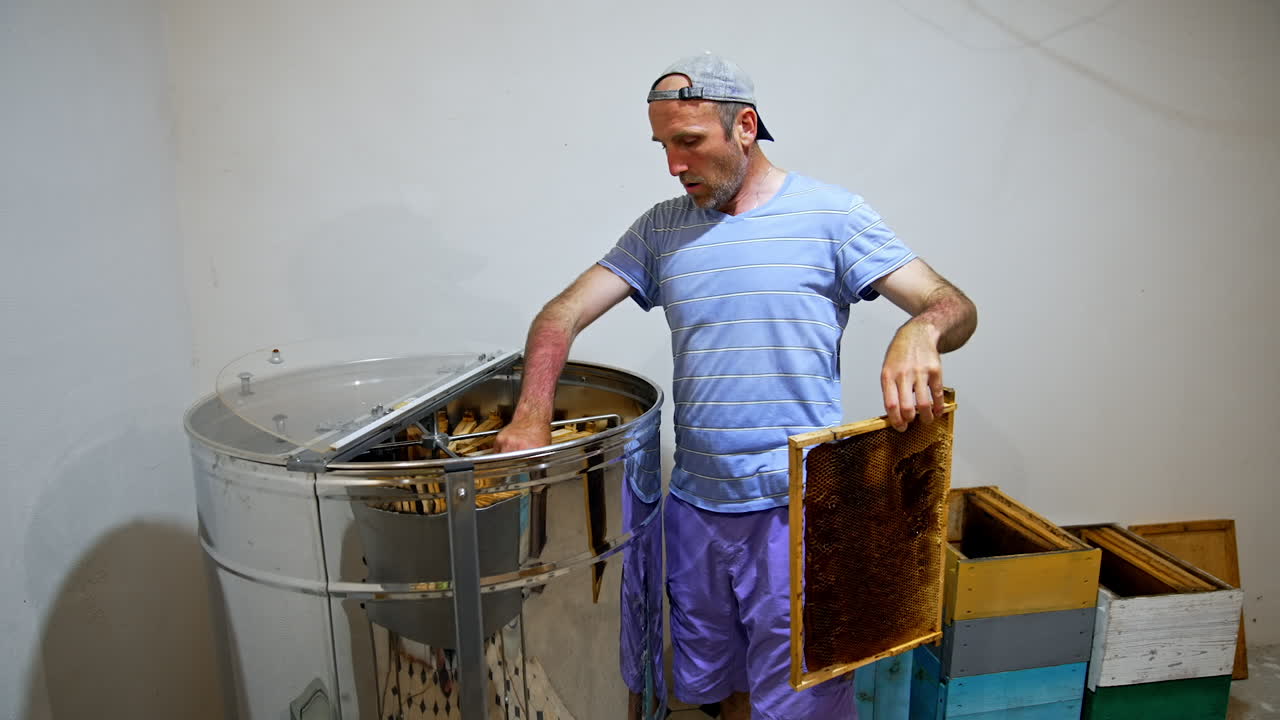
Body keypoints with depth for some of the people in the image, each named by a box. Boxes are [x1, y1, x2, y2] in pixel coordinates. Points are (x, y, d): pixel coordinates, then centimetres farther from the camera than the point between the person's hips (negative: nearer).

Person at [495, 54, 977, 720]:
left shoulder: (829, 215, -4)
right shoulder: (661, 228, 7)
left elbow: (956, 307, -8)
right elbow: (562, 314, 1)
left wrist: (919, 332, -33)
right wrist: (531, 415, -15)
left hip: (795, 508, -4)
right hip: (695, 508, 4)